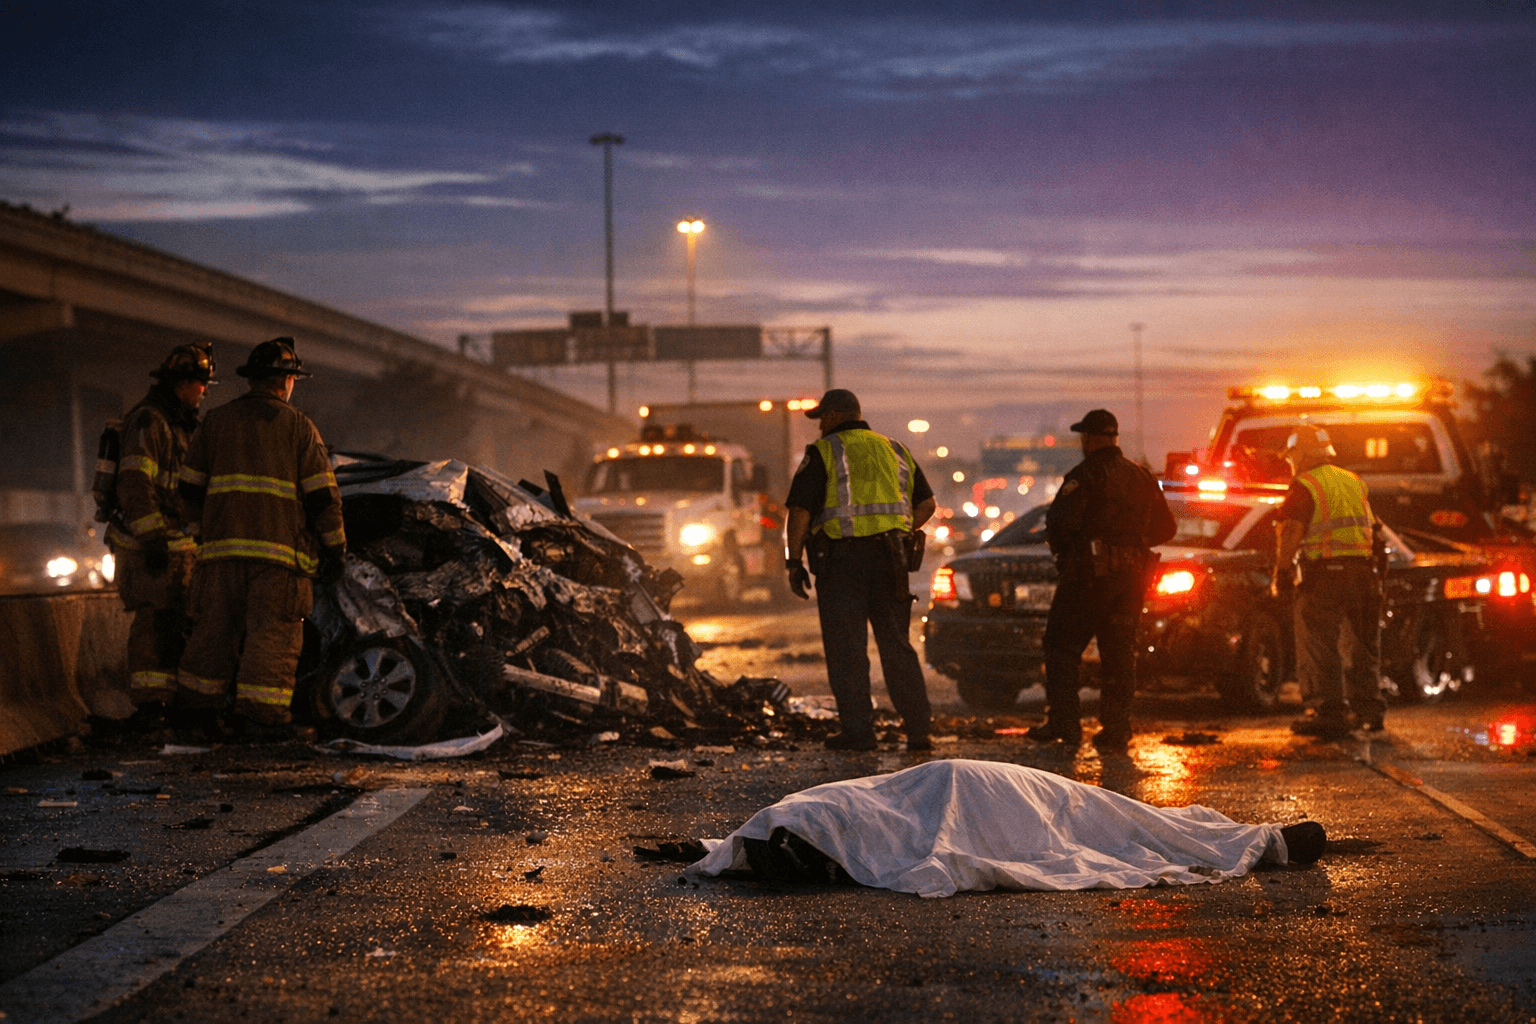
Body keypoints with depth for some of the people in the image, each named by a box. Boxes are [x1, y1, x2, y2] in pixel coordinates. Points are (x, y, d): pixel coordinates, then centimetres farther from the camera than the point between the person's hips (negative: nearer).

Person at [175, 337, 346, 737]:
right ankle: (259, 713, -8)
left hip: (222, 543, 4)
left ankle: (198, 705, 14)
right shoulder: (299, 427, 3)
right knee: (271, 633, -3)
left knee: (214, 629, 10)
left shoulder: (215, 421, 12)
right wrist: (334, 547, 7)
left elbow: (190, 486, 14)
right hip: (280, 547, -3)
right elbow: (323, 495, -2)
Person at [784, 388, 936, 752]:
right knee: (896, 646, 9)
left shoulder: (823, 453, -2)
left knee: (846, 648, 2)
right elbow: (926, 504, 16)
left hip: (841, 558, -5)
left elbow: (800, 510, -9)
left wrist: (794, 561, -4)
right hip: (890, 560, 5)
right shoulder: (894, 451, 15)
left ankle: (858, 731, -1)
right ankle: (918, 731, 5)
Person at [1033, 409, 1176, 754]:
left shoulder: (1086, 476, -8)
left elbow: (1061, 521, -19)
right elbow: (1165, 528, 16)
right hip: (1131, 576, 6)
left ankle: (1064, 722, -3)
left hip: (1089, 573, -6)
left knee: (1062, 646, 3)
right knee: (1120, 654, 7)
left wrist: (1060, 547, 0)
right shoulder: (1142, 479, 13)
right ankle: (1115, 732, 5)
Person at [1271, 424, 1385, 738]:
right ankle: (1370, 709, 19)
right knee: (1364, 644, 16)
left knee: (1321, 647, -1)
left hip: (1323, 575, -7)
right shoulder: (1354, 482, 17)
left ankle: (1333, 715, -3)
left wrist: (1281, 572, -13)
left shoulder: (1305, 487, -7)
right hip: (1362, 570, 7)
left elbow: (1291, 532, -17)